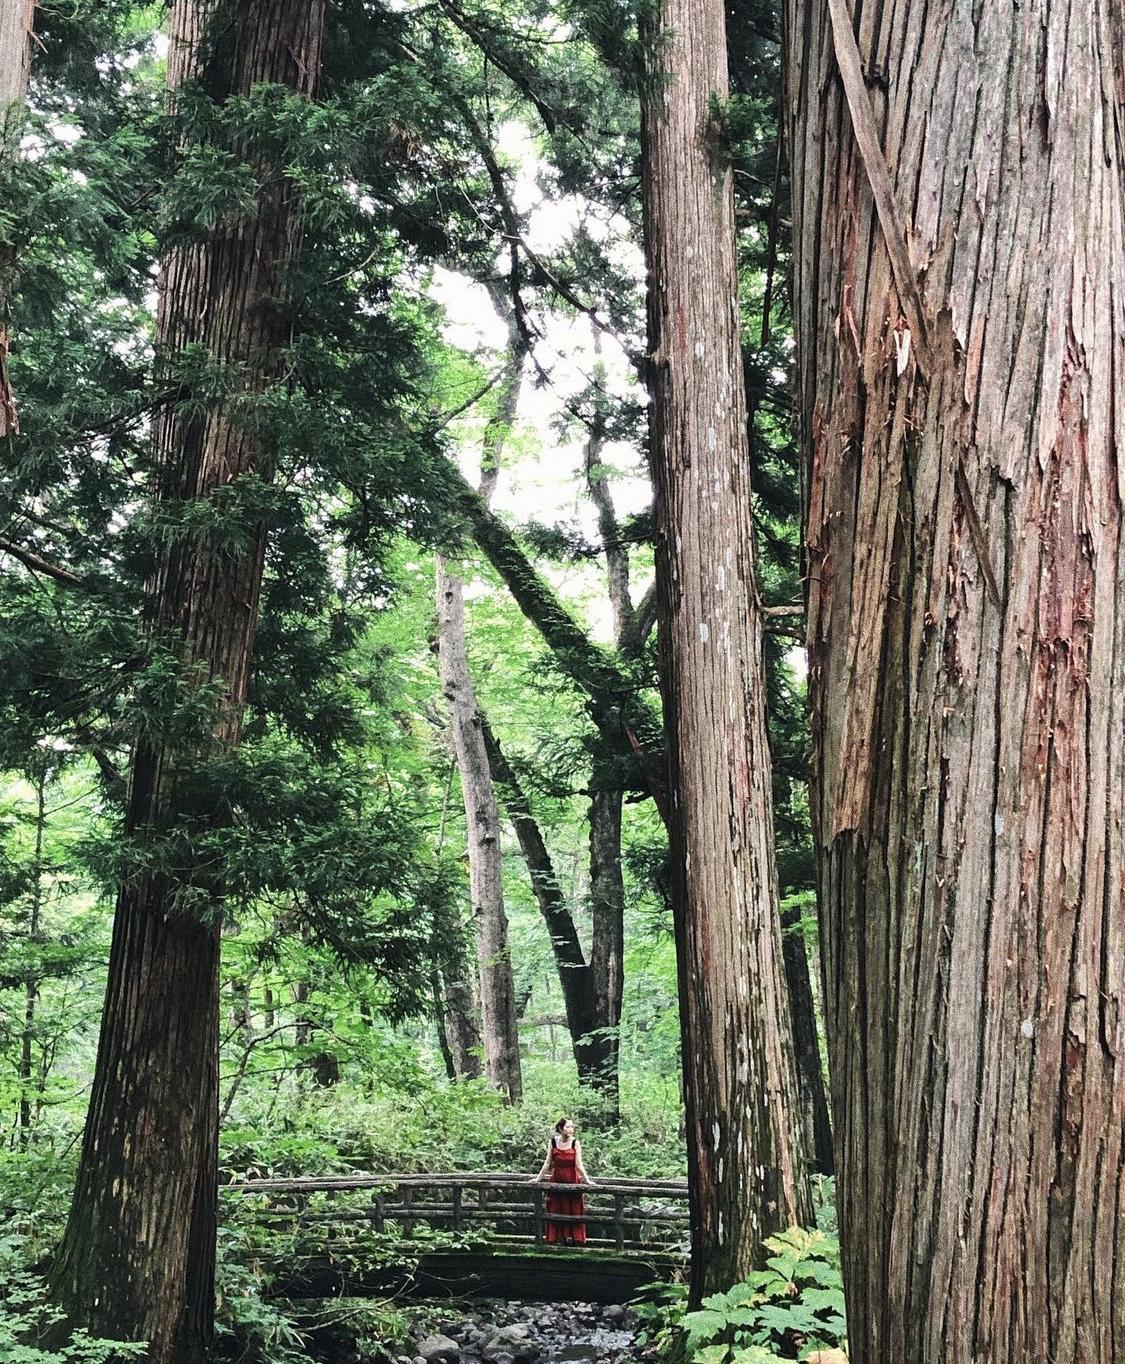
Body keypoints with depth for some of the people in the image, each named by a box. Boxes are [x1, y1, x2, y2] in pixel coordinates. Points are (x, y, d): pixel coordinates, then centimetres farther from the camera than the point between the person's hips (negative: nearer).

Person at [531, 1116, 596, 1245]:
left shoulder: (575, 1143, -6)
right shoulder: (553, 1142, -2)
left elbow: (579, 1165, -9)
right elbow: (547, 1163, 4)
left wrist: (587, 1181, -17)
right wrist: (538, 1179, 5)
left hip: (572, 1181, -1)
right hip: (556, 1180, 1)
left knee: (573, 1210, 3)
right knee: (556, 1211, 6)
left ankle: (572, 1238, 11)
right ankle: (558, 1238, 15)